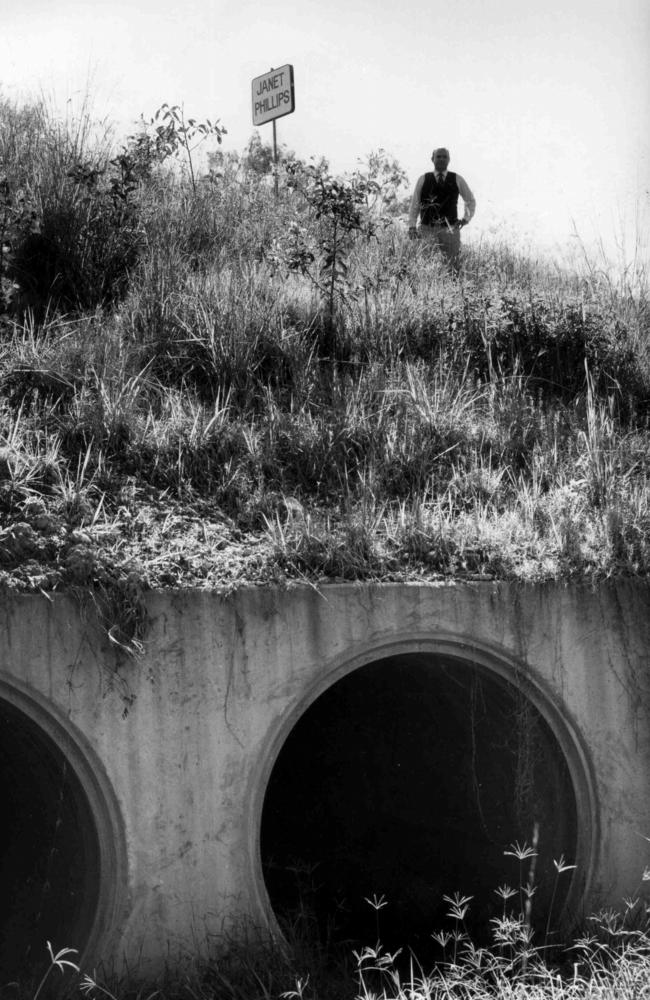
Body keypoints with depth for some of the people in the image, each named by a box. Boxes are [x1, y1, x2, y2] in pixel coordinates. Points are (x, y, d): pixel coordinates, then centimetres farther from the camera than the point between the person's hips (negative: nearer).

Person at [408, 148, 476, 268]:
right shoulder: (423, 180, 6)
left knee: (452, 265, -3)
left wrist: (466, 219, 9)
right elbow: (414, 204, 9)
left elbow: (470, 201, 21)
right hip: (427, 229, -1)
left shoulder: (457, 180, 7)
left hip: (450, 230, 1)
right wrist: (412, 226, 1)